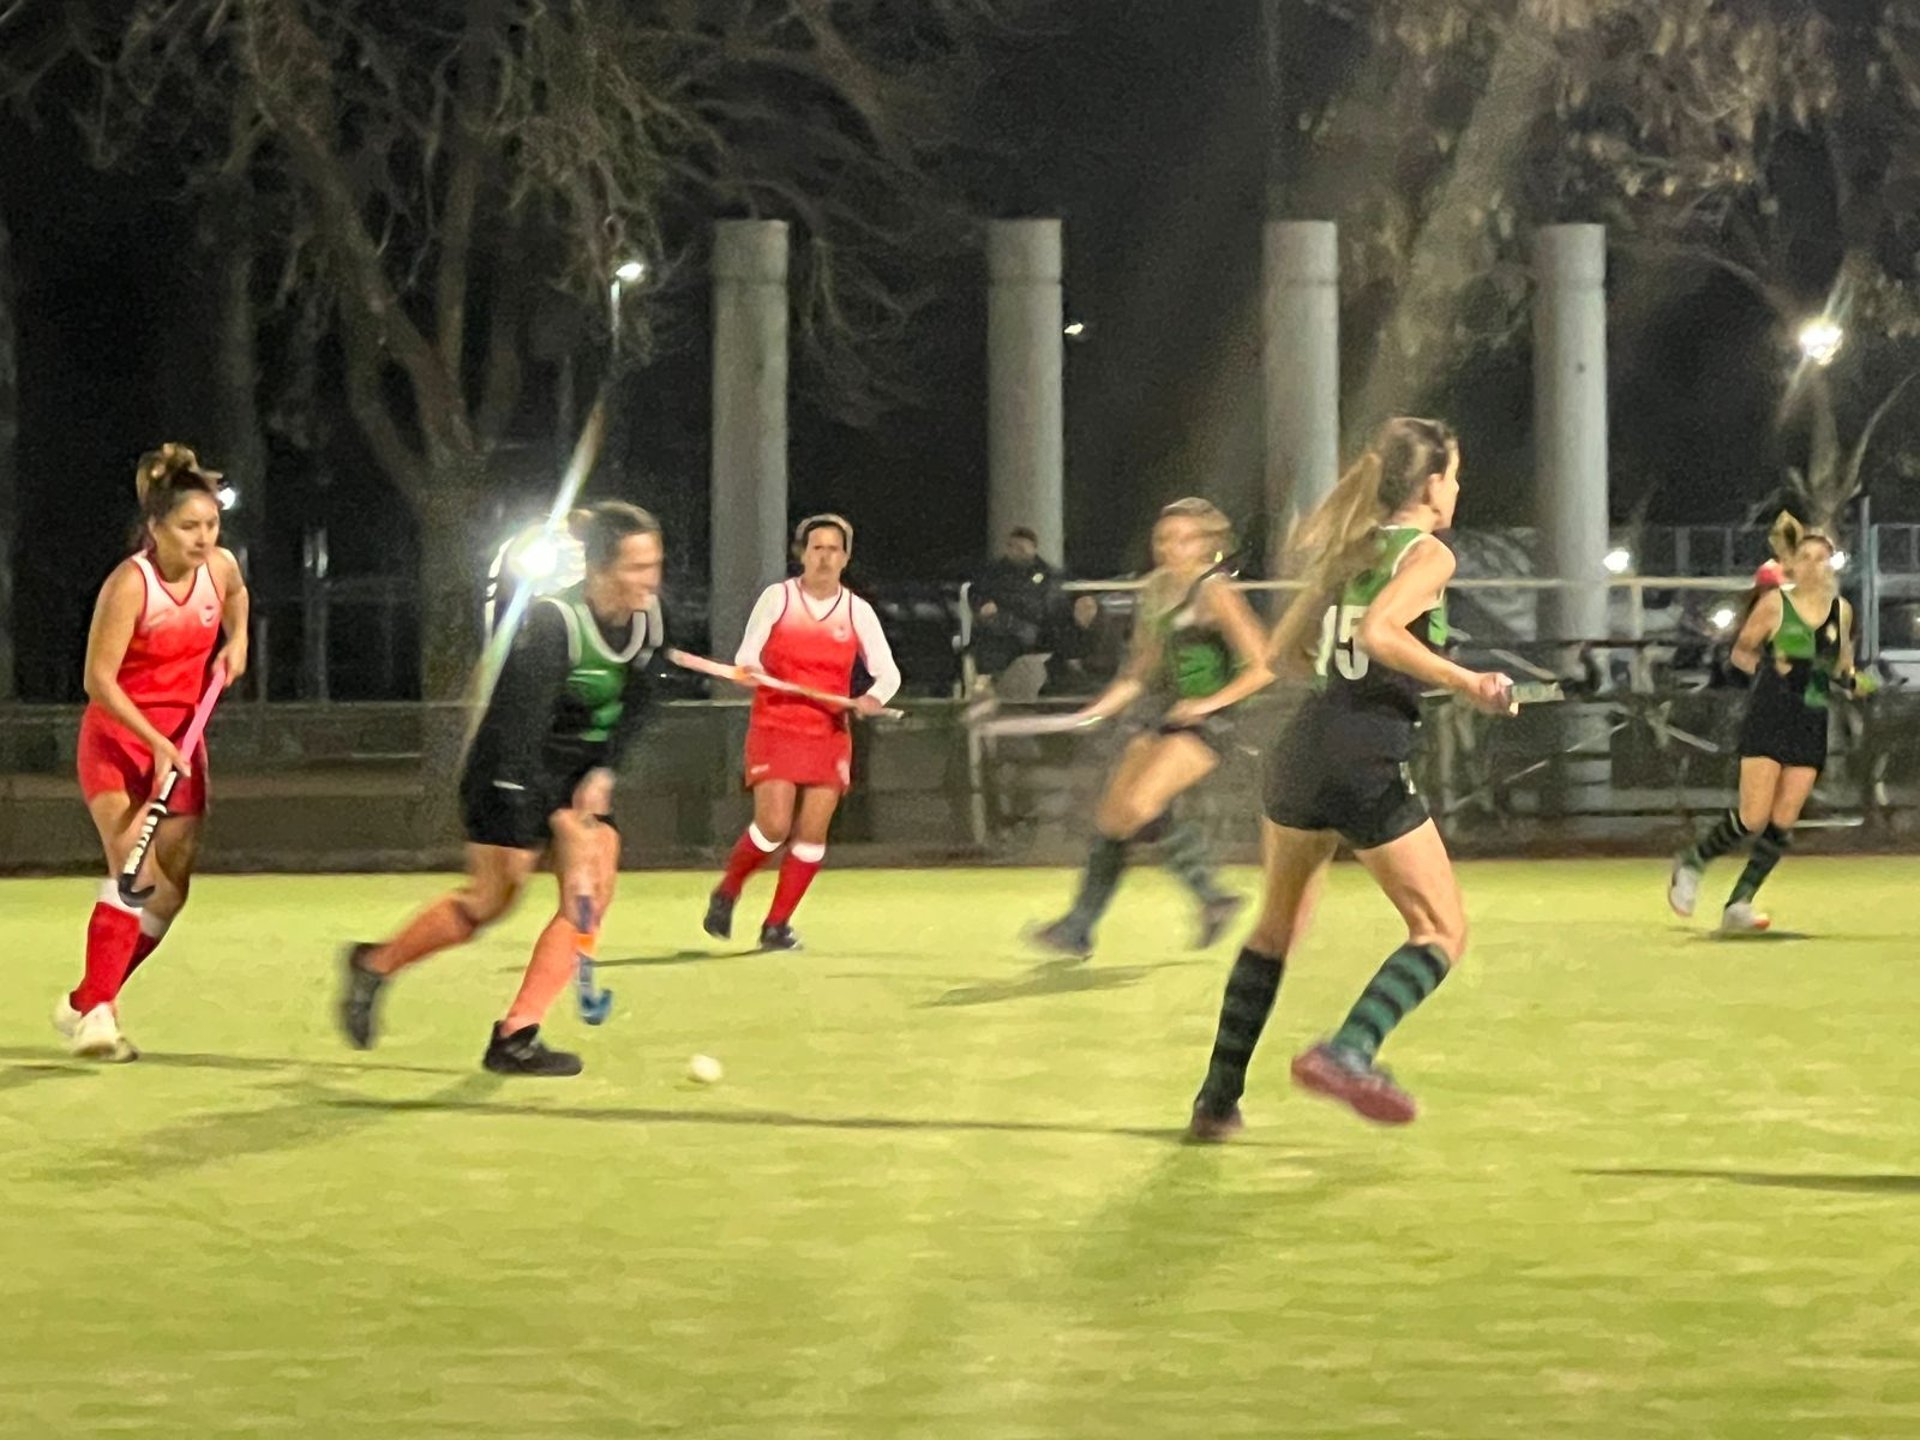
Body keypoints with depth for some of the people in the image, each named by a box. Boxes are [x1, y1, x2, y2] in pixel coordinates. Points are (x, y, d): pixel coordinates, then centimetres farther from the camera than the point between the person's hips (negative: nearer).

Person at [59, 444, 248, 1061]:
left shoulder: (221, 566, -5)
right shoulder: (129, 583, -23)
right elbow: (99, 679, -23)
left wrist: (237, 640, 4)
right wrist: (153, 742, -30)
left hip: (180, 741, 6)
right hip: (116, 738, -6)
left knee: (172, 889, 1)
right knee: (135, 870, -25)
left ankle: (84, 1003, 15)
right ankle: (97, 1013, -26)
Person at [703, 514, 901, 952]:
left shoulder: (857, 611, 4)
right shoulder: (776, 598, 0)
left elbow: (888, 672, 5)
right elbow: (747, 654, 2)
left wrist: (874, 698, -17)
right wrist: (751, 669, -22)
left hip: (829, 733, 3)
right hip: (775, 727, -3)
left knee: (812, 834, -4)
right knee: (773, 826, -15)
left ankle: (777, 924, 8)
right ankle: (727, 893, 11)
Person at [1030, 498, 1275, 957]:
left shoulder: (1214, 593, -11)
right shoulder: (1156, 593, 11)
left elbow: (1262, 667, -13)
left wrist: (1210, 702, -19)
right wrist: (1100, 709, 6)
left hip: (1201, 727, -8)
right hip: (1162, 723, 8)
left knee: (1137, 808, -23)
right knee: (1110, 819, 2)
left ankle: (1210, 894, -7)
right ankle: (1078, 930, 10)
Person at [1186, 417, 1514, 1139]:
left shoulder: (1348, 550, 18)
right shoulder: (1428, 555, -3)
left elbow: (1283, 651, 22)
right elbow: (1377, 631, -20)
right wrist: (1466, 683, -16)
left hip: (1302, 746, 7)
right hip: (1369, 757, -7)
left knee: (1277, 928, 21)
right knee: (1442, 931, 2)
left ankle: (1218, 1098, 20)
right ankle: (1346, 1053, -19)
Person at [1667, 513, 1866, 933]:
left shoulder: (1841, 611, 9)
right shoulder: (1774, 603, -3)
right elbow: (1740, 652, 4)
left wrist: (1853, 680, 0)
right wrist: (1766, 666, -15)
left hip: (1812, 723, 4)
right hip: (1768, 718, -4)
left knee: (1783, 823, -4)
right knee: (1753, 818, -10)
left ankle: (1738, 906, 1)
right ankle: (1693, 861, 16)